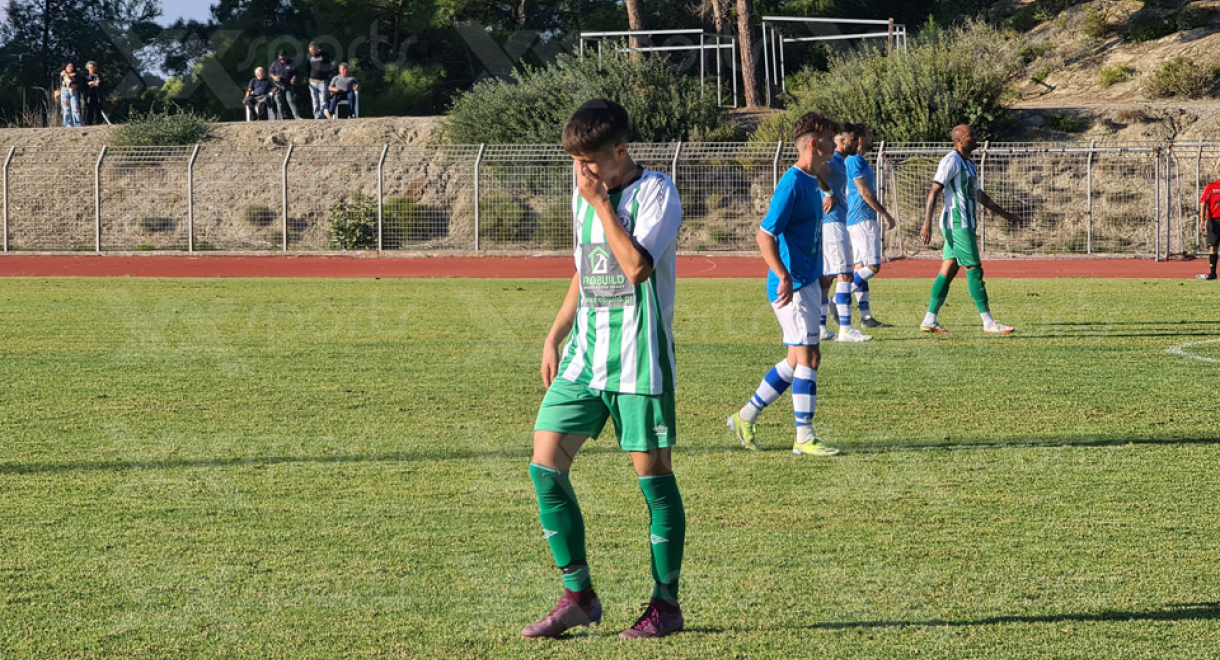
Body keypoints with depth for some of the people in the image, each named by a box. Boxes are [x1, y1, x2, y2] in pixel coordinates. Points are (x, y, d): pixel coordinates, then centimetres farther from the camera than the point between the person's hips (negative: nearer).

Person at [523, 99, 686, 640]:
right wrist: (555, 336, 19)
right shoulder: (584, 196, 13)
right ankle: (578, 596, 6)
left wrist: (601, 203, -17)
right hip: (585, 353, 7)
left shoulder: (656, 192, -10)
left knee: (652, 470, -1)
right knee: (545, 464, -3)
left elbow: (636, 266, -23)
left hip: (639, 358, -7)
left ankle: (666, 604, 10)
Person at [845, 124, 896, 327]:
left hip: (855, 220, 10)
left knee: (861, 268, 7)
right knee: (873, 266, -13)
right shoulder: (856, 160, -12)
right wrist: (886, 215, -12)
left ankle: (866, 316, 6)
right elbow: (864, 192, -17)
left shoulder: (856, 160, 19)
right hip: (863, 219, -10)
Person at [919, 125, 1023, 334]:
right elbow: (934, 192, -17)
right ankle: (988, 323, -7)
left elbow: (978, 195, 30)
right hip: (958, 224, -10)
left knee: (948, 271, 8)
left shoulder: (969, 164, 19)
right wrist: (927, 224, -25)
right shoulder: (951, 161, -12)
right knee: (974, 271, -8)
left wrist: (1004, 214, 33)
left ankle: (929, 321, 9)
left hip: (966, 225, 10)